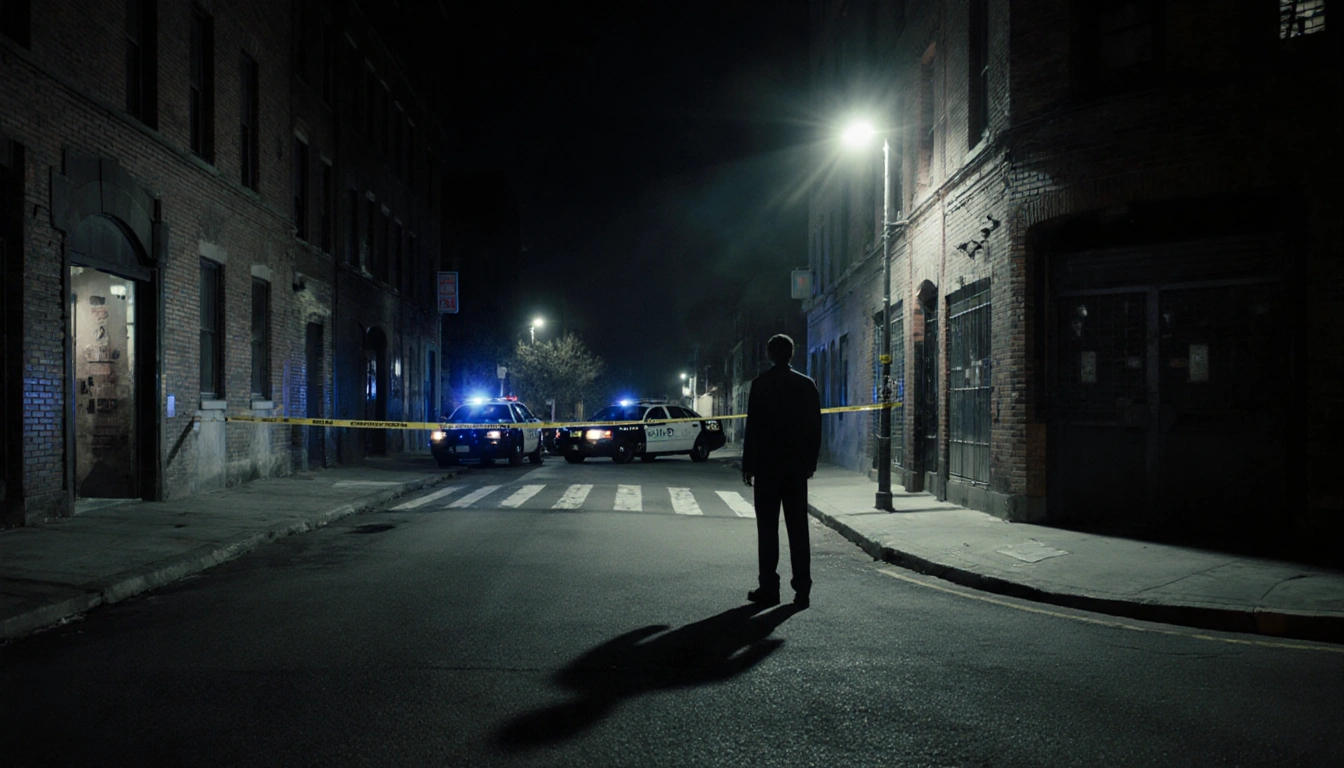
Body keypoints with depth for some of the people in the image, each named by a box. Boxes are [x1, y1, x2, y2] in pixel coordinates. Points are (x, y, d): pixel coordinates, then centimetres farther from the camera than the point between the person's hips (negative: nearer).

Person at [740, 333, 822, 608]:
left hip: (767, 464, -3)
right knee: (798, 528, 6)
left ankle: (768, 587, 2)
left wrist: (748, 463, -2)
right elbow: (815, 427, 5)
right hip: (797, 465, 3)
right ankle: (802, 589, 5)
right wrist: (810, 462, 13)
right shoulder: (807, 385, 5)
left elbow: (753, 427, -9)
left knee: (768, 528, 2)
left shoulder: (761, 384, -6)